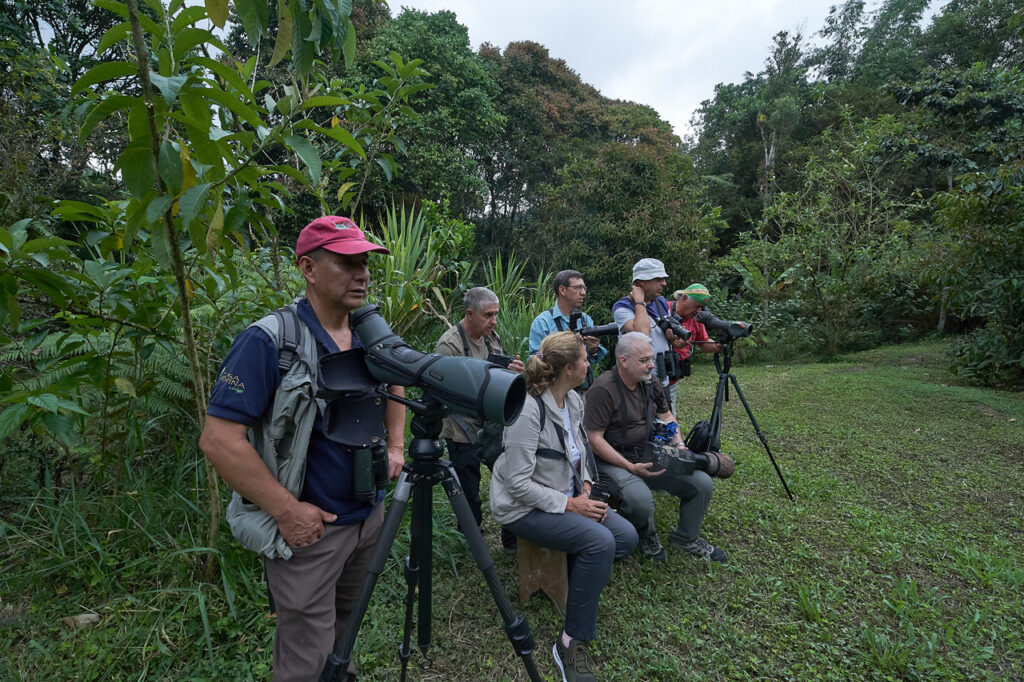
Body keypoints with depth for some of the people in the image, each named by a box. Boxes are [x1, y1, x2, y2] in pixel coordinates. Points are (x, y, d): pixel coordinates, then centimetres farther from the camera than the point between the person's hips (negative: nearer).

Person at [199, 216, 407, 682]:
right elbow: (219, 440, -23)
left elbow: (394, 387, 19)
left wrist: (395, 446, 6)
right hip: (309, 528, -6)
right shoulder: (268, 342, -21)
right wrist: (287, 510, -21)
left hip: (370, 515, 6)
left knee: (344, 628, 28)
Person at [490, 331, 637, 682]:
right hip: (525, 507, -8)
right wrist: (569, 504, -22)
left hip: (567, 495, 8)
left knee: (626, 536, -8)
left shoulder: (574, 400, 1)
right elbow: (518, 483, -24)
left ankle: (582, 574, 18)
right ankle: (572, 643, -10)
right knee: (600, 541, -26)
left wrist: (585, 486, 1)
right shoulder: (528, 410, -25)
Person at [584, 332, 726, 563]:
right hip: (614, 462, -7)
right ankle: (647, 537, 5)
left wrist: (678, 443, 4)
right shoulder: (603, 390, -20)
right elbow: (594, 439, -20)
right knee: (641, 500, -34)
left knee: (703, 483, -6)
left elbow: (666, 415, 22)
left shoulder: (650, 383, 6)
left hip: (650, 456, 7)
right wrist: (630, 467, -24)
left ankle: (686, 538, 21)